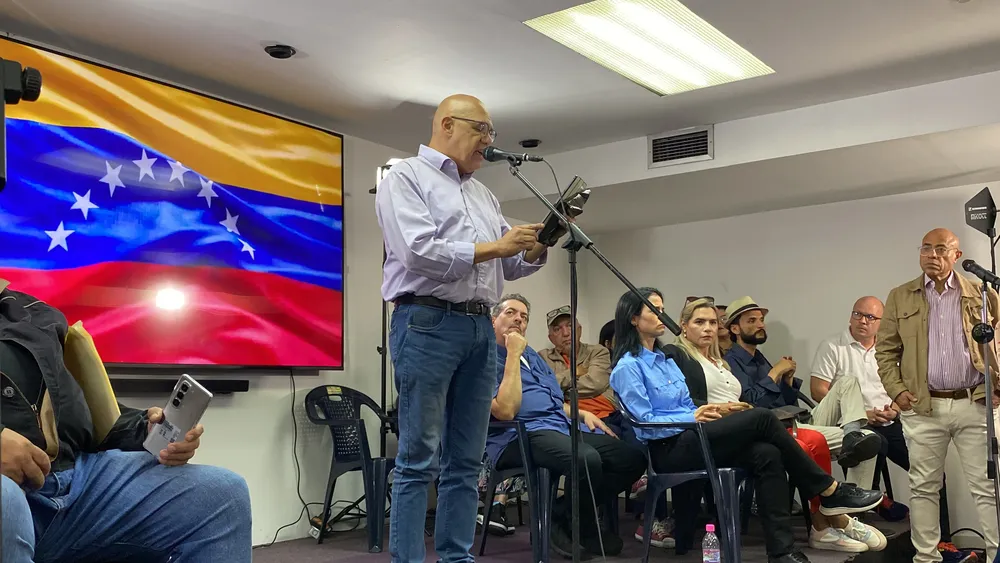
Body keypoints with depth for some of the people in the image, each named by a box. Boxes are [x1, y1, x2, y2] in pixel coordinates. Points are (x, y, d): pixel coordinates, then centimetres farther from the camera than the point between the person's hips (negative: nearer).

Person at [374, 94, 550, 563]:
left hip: (480, 329, 7)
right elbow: (419, 252, -13)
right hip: (427, 323, -7)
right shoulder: (405, 177, 2)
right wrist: (493, 247, -8)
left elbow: (510, 265, 21)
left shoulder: (482, 194, 23)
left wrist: (539, 245, 2)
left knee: (466, 462, 7)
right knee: (419, 460, -5)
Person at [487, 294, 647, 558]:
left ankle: (561, 514, 3)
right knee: (587, 459, -36)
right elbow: (506, 411, -19)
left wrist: (583, 414, 12)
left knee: (633, 458, -6)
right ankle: (586, 532, -5)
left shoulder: (533, 356, 24)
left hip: (563, 428, 9)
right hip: (520, 436, -9)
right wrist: (513, 355, -15)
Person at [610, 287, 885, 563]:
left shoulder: (664, 358, 18)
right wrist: (693, 418, -19)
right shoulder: (627, 367, -8)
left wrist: (706, 411, -3)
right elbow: (644, 423, -14)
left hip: (688, 438, 8)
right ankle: (829, 491, -7)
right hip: (669, 450, -8)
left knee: (767, 454, -18)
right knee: (761, 418, -19)